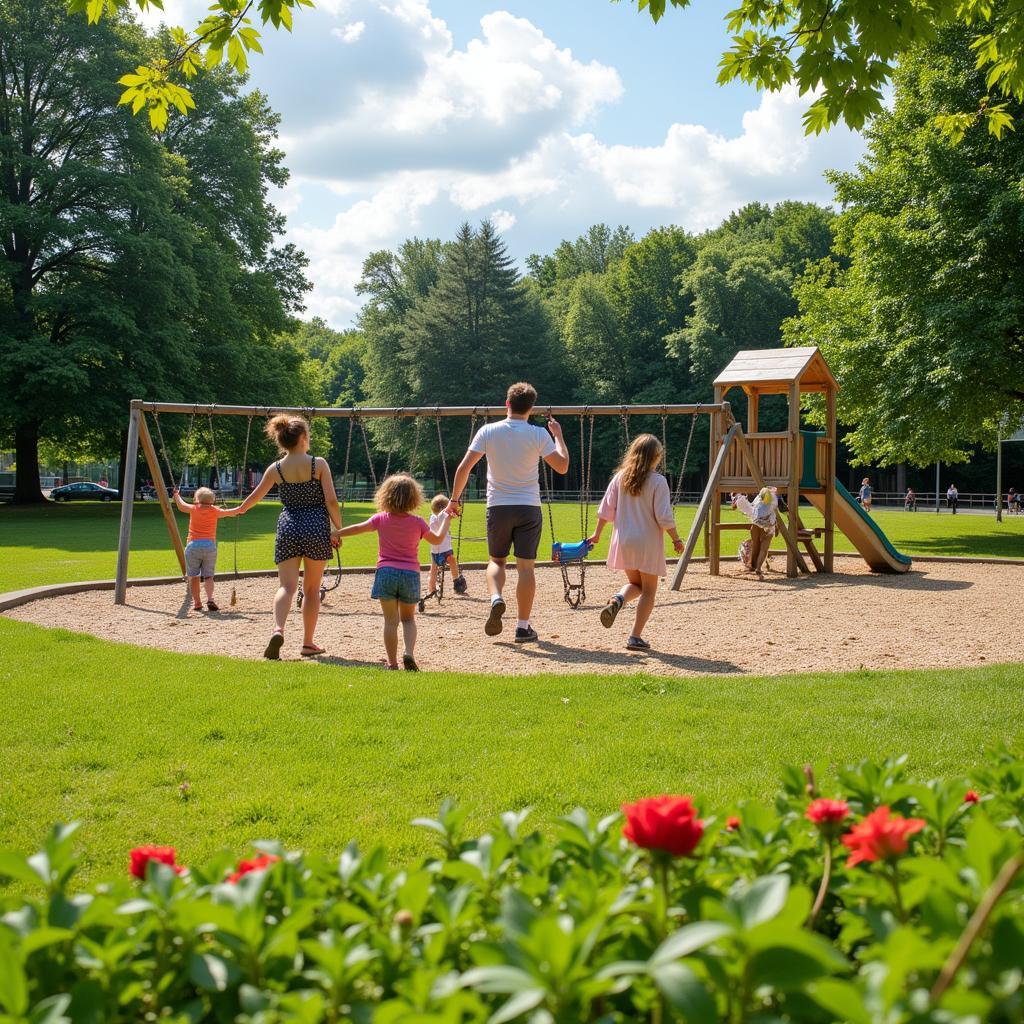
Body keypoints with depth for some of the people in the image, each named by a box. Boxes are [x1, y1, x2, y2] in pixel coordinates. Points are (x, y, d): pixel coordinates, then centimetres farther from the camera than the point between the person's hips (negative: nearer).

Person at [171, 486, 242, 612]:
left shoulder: (193, 509, 7)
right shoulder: (215, 511, 5)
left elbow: (181, 506, 24)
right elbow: (231, 512, 14)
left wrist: (176, 495, 41)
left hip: (193, 545, -1)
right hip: (210, 546, 1)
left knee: (193, 576, 6)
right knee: (208, 576, 3)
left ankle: (197, 603, 4)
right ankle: (210, 599, -18)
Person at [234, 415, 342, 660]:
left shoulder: (275, 469, 4)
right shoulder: (319, 464, -4)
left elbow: (254, 497, 16)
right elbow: (331, 501, -9)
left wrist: (238, 510, 36)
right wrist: (339, 529, 3)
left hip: (288, 527, 1)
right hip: (317, 528, -1)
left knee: (287, 586, -2)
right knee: (311, 588, 11)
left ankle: (278, 629, -29)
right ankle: (308, 643, 16)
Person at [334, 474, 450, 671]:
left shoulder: (381, 519, -1)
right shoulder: (417, 522, -1)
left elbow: (357, 528, 9)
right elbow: (437, 540, 13)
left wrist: (337, 533, 25)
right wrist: (444, 520, 28)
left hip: (386, 573, 0)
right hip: (410, 574, 0)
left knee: (391, 620, 4)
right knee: (408, 618, 15)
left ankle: (392, 663, 3)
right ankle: (409, 653, -8)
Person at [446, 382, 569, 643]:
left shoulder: (488, 431, -3)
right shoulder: (539, 435, -6)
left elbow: (464, 467, -4)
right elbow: (562, 466, -4)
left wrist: (454, 499, 6)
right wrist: (558, 435, 9)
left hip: (498, 507, 1)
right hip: (529, 508, -1)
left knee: (496, 560, 18)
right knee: (526, 566, 3)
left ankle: (496, 599, -11)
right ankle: (523, 627, 4)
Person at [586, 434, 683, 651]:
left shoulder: (620, 477, 3)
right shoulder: (658, 481, -10)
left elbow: (606, 509, 7)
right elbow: (664, 517, -12)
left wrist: (597, 534, 18)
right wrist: (676, 539, 0)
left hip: (624, 542, 4)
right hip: (648, 543, -4)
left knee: (635, 583, 22)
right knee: (648, 590, 9)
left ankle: (618, 600, -11)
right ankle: (635, 637, 3)